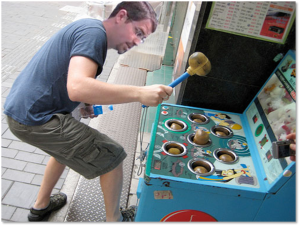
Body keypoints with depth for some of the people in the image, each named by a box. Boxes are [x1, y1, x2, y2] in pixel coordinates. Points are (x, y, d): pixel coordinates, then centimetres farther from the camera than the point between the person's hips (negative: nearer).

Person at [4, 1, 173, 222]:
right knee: (112, 157, -1)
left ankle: (40, 206, 46)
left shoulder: (86, 28, 13)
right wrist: (140, 93, -33)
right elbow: (77, 88, -33)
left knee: (67, 147, 33)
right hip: (36, 119, -10)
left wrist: (85, 104, 9)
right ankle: (114, 218, 22)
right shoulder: (94, 32, -17)